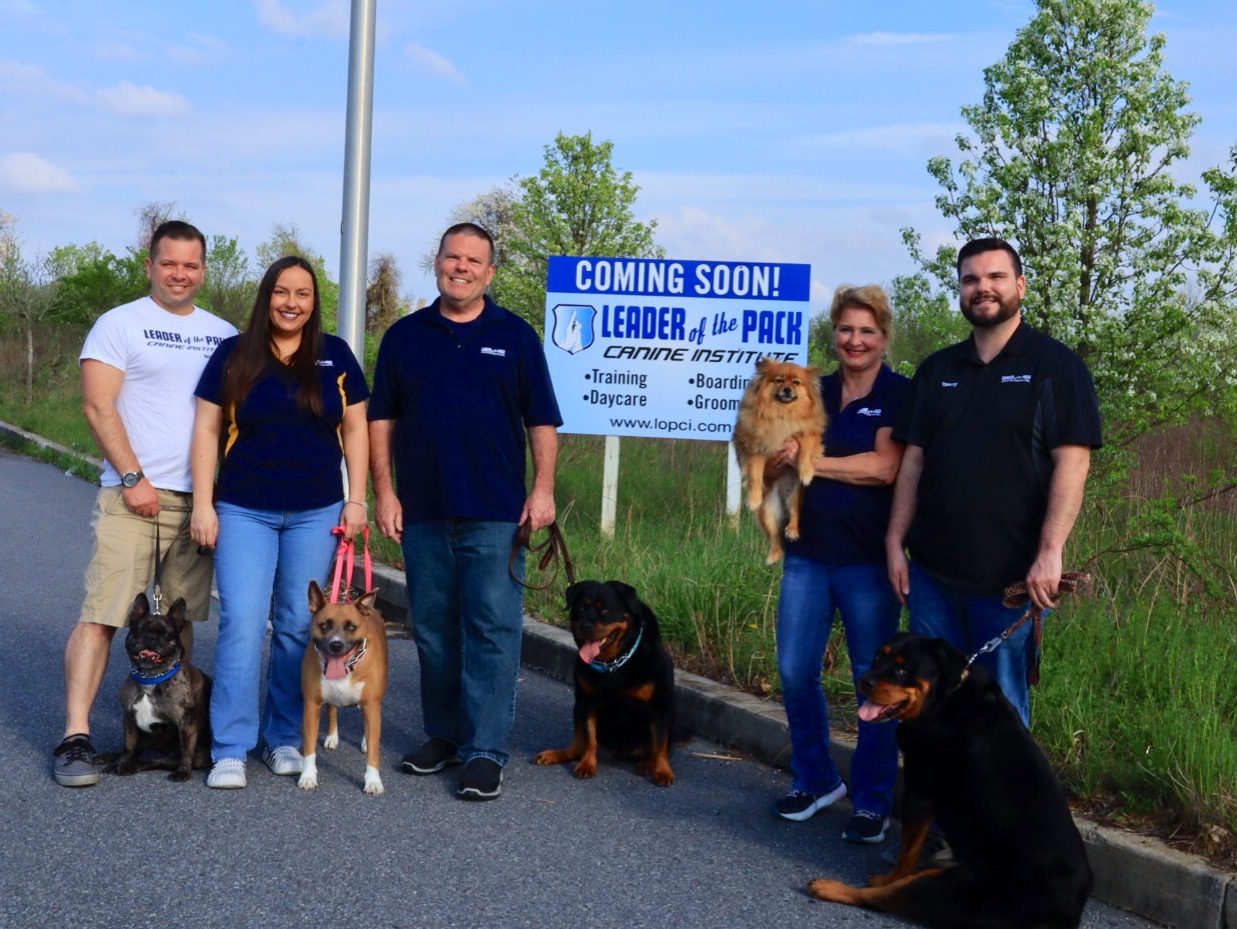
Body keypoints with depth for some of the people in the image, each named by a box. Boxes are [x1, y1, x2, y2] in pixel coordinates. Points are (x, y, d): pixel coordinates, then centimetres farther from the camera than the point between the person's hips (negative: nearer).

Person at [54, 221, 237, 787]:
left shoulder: (223, 335, 15)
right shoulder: (120, 324, 2)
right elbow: (98, 406, -6)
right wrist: (133, 478, -12)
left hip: (199, 499, 4)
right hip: (133, 496, -4)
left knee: (181, 620, 7)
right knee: (102, 614, -8)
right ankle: (75, 737, -7)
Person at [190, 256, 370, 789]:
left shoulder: (335, 356, 5)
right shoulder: (233, 356, 2)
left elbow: (355, 429, 8)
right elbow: (207, 429, 2)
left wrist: (356, 499, 1)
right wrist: (203, 504, -3)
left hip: (316, 514, 1)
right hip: (244, 512, -1)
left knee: (298, 627, 6)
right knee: (242, 624, -8)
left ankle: (284, 738, 18)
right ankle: (230, 750, -2)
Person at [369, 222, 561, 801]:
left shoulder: (515, 336, 6)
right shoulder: (404, 337, 10)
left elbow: (541, 420, 5)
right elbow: (381, 419, 10)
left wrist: (543, 488, -5)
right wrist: (384, 491, 1)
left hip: (495, 513, -2)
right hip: (422, 513, 3)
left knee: (494, 629, -4)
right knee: (432, 629, 10)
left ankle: (485, 751, 0)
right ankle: (442, 734, 24)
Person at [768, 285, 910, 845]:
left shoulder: (899, 395, -2)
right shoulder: (814, 391, 12)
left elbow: (883, 467, -15)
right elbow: (778, 454, 19)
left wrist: (809, 462, -12)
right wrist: (776, 458, -4)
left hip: (868, 557, -5)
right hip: (807, 552, 5)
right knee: (794, 672, 6)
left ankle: (873, 802, 15)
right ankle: (815, 780, 25)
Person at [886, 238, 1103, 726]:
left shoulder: (1055, 365, -3)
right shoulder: (936, 370, 12)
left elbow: (1071, 463, -11)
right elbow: (913, 460, 12)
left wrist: (1050, 553, -19)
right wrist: (895, 541, 5)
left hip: (1010, 576, -4)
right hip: (931, 571, 5)